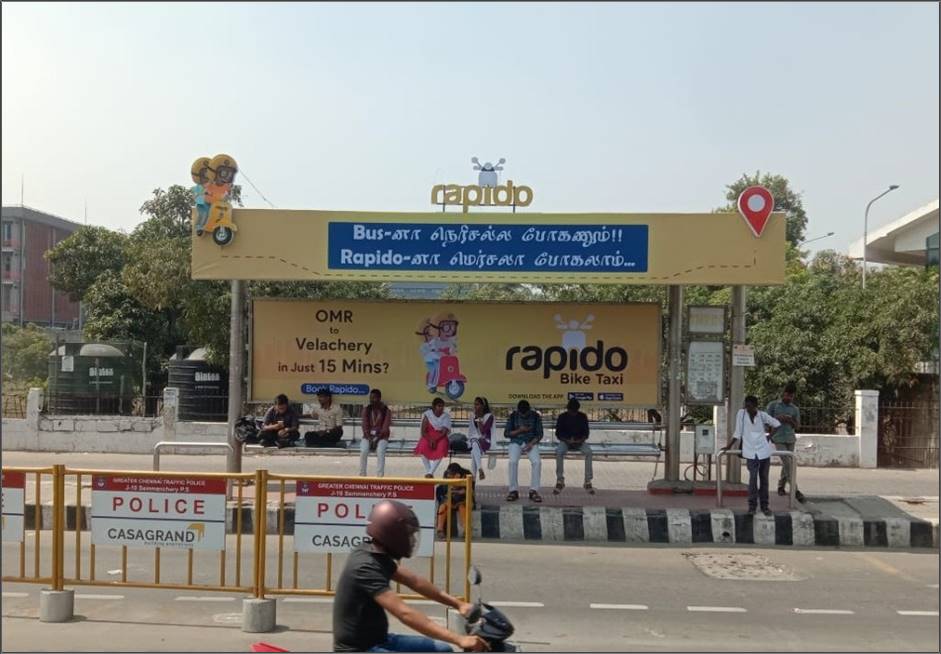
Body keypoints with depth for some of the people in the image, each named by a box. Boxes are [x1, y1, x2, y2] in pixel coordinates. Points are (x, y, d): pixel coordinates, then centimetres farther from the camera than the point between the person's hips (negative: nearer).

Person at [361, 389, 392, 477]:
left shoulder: (386, 411, -4)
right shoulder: (366, 409, 4)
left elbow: (385, 428, -10)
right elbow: (365, 426, -1)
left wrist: (377, 438, -22)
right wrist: (369, 438, -17)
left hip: (381, 437, -2)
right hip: (368, 436, 2)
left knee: (380, 451, -33)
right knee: (363, 451, -28)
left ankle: (380, 475, -31)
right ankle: (362, 475, -20)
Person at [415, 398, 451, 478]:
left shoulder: (446, 416, -3)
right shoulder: (427, 415, -5)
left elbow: (444, 432, -12)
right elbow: (423, 432, -7)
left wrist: (435, 440, -25)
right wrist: (430, 439, -23)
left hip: (440, 438, 0)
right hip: (428, 437, 0)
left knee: (441, 450, -31)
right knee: (422, 448, -30)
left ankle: (431, 472, -24)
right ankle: (428, 471, -17)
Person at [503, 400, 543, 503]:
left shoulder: (535, 416, 1)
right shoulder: (513, 416, 2)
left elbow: (539, 434, 1)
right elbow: (506, 433, 2)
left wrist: (531, 443, -15)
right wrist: (519, 430, -13)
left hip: (531, 443, 0)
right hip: (516, 442, 0)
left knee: (537, 462, -29)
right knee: (513, 461, -31)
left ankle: (533, 491, -21)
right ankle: (513, 490, -22)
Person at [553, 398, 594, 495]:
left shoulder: (583, 417, 0)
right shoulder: (562, 417, -3)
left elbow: (586, 433, 0)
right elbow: (558, 434, -3)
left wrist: (581, 440, -21)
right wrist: (567, 440, -21)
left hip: (579, 442, 1)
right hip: (565, 442, -1)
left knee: (588, 451, -33)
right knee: (559, 451, -36)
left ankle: (588, 481, -27)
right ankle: (560, 481, -25)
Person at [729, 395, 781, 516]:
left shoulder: (762, 415, -2)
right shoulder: (741, 413, -4)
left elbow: (777, 424, 14)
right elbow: (738, 432, 2)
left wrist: (769, 436, 12)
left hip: (764, 450, 1)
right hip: (751, 452, -1)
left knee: (764, 478, 4)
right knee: (753, 477, -12)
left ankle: (764, 505, 13)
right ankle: (752, 505, -2)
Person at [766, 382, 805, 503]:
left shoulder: (795, 409, 11)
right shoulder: (773, 405, 3)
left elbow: (798, 427, 13)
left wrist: (792, 421, -8)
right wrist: (777, 419, -12)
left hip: (791, 439, 4)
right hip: (779, 439, -4)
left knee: (787, 464, 7)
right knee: (788, 462, -13)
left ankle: (781, 487, 21)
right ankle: (795, 490, -16)